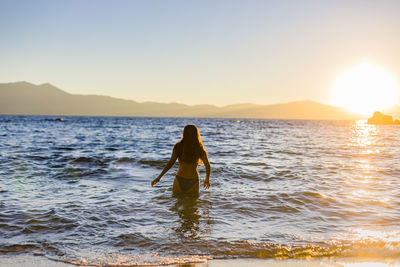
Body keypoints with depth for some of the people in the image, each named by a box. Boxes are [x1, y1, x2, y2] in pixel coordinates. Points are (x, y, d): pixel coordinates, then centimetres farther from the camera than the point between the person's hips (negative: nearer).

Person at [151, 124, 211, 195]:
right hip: (193, 182, 0)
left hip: (180, 179, 0)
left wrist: (159, 177, -11)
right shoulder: (200, 149, 0)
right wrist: (207, 180, 20)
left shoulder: (178, 146, -2)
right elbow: (208, 166, 3)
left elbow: (171, 162, -13)